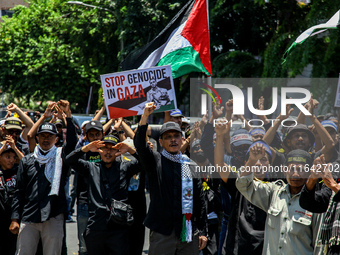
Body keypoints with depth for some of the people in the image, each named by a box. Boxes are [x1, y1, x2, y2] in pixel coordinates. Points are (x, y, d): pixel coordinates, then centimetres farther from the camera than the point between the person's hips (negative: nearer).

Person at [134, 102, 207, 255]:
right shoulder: (155, 162, 5)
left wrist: (202, 232, 8)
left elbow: (199, 200, 13)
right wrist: (145, 116, -26)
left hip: (189, 232, 3)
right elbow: (140, 145, -15)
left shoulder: (191, 166, 14)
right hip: (162, 233, -3)